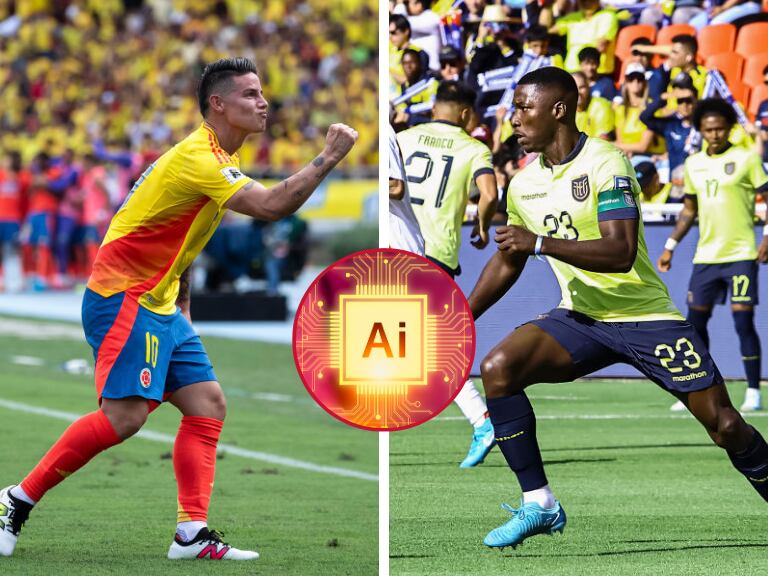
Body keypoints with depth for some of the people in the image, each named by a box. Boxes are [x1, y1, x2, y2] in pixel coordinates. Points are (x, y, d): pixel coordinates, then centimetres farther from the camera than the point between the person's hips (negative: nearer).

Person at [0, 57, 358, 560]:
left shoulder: (216, 157, 14)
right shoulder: (198, 159, -19)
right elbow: (271, 206, -30)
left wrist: (182, 302, 22)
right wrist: (329, 158, -25)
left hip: (159, 306, 10)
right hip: (123, 298, -10)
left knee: (208, 405, 1)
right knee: (126, 414, -18)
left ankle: (193, 533, -3)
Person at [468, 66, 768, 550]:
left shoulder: (606, 164, -16)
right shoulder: (524, 184, 4)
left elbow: (621, 253, -27)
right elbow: (508, 263, 20)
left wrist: (540, 243, -32)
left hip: (646, 315, -5)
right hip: (580, 319, 5)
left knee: (724, 424, -10)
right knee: (498, 367, -19)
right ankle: (539, 505, -13)